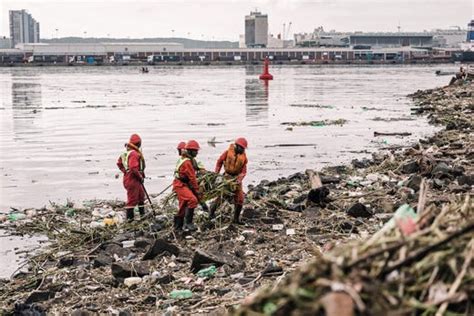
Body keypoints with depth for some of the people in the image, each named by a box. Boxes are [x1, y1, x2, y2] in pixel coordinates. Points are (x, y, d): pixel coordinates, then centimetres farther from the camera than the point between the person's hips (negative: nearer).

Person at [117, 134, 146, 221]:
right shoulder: (134, 154, -21)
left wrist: (125, 171, 16)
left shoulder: (127, 152, 11)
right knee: (132, 198, -2)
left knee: (141, 195, 21)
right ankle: (129, 217, 5)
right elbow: (133, 168, -30)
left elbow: (119, 163, 20)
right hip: (132, 179, -11)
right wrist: (140, 176, -18)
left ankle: (142, 214, 32)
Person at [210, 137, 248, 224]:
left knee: (239, 199, 2)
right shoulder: (228, 152, -7)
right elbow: (219, 162, 1)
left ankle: (236, 218, 13)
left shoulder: (243, 157, -1)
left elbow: (243, 171, -7)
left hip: (236, 178, 3)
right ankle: (212, 211, 19)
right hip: (227, 176, -3)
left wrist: (239, 179, -24)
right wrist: (216, 174, -4)